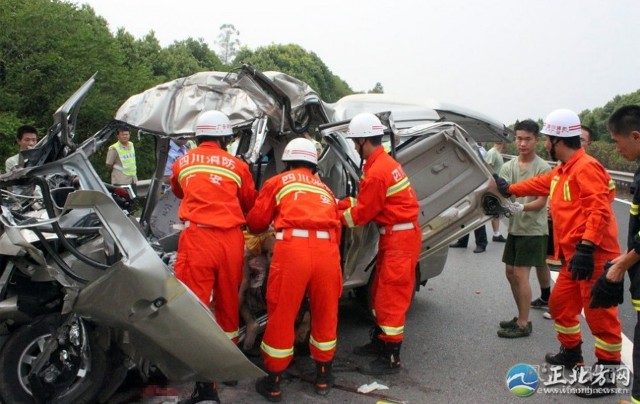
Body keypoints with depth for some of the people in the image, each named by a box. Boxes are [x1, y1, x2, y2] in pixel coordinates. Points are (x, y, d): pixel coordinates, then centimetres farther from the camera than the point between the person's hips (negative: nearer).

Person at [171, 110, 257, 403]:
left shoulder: (182, 163, 14)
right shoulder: (237, 166, 11)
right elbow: (250, 204, 23)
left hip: (197, 237, -2)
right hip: (231, 239, 2)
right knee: (228, 301, 17)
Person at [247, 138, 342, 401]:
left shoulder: (278, 182, 19)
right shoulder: (325, 190, 30)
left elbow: (255, 222, 20)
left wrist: (270, 227, 42)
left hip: (292, 248, -3)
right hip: (327, 249, 4)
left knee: (281, 315, 9)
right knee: (325, 314, 19)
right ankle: (323, 377, 33)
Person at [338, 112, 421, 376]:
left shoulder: (377, 172, -22)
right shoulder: (385, 162, 10)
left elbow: (361, 214, -14)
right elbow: (365, 200, 14)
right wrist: (338, 205, 8)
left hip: (399, 238, -10)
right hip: (394, 235, 10)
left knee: (391, 296, -3)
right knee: (380, 291, 19)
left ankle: (390, 359, 6)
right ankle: (379, 342, 33)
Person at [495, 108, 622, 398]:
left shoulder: (586, 168, -15)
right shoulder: (561, 172, 16)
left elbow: (599, 209, -23)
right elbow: (538, 185, 35)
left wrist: (586, 247, -28)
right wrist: (509, 189, 45)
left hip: (593, 255, -10)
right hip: (573, 255, 10)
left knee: (599, 313, -3)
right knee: (560, 303, 18)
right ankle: (571, 354, 36)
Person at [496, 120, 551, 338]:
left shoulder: (543, 168, -11)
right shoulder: (508, 166, 7)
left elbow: (541, 202, -14)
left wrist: (520, 207, -31)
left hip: (533, 230, -7)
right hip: (514, 228, 7)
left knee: (521, 274, -7)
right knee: (510, 272, 12)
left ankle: (523, 324, 3)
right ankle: (521, 316, 26)